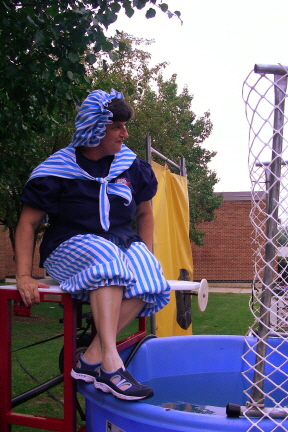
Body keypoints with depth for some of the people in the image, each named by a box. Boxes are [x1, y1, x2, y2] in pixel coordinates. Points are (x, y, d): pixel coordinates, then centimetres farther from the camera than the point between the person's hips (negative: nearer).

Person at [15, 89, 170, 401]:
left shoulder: (131, 167, 7)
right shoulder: (58, 170, -4)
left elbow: (144, 214, 19)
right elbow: (27, 223, -2)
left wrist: (146, 254, 4)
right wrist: (23, 276, -12)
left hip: (122, 244, 4)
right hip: (69, 249, -4)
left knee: (147, 275, -30)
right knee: (108, 259, -38)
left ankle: (91, 359, -27)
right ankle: (111, 364, -40)